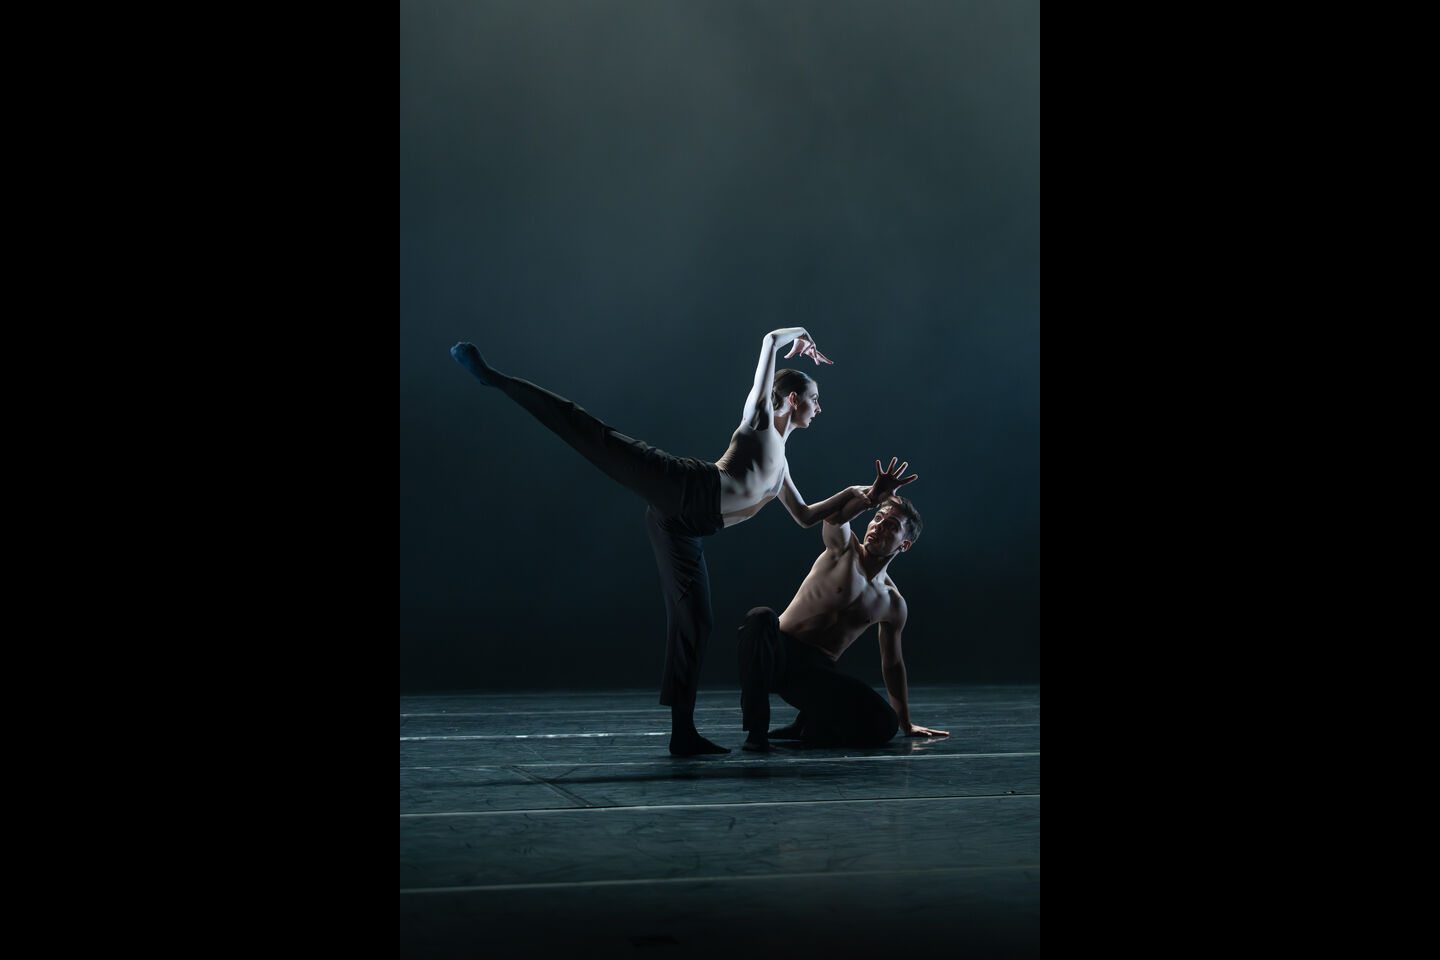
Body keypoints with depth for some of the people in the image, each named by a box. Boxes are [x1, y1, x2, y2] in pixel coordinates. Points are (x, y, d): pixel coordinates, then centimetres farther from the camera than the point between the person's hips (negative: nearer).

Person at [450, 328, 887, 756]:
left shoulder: (780, 466, 33)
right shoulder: (760, 414, 12)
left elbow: (806, 516, 41)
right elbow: (770, 341, 7)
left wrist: (854, 494, 36)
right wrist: (800, 335, 24)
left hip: (684, 528, 7)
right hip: (686, 487, -7)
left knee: (694, 624, 2)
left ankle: (683, 733, 3)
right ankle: (493, 377, -16)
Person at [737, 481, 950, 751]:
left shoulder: (893, 605, 11)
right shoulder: (843, 548, 1)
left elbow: (892, 663, 23)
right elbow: (834, 514, -24)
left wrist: (906, 724, 26)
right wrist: (870, 496, -43)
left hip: (819, 673, 3)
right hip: (778, 654, -3)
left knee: (884, 724, -21)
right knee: (761, 618, -40)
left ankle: (806, 729, 4)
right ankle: (756, 729, -27)